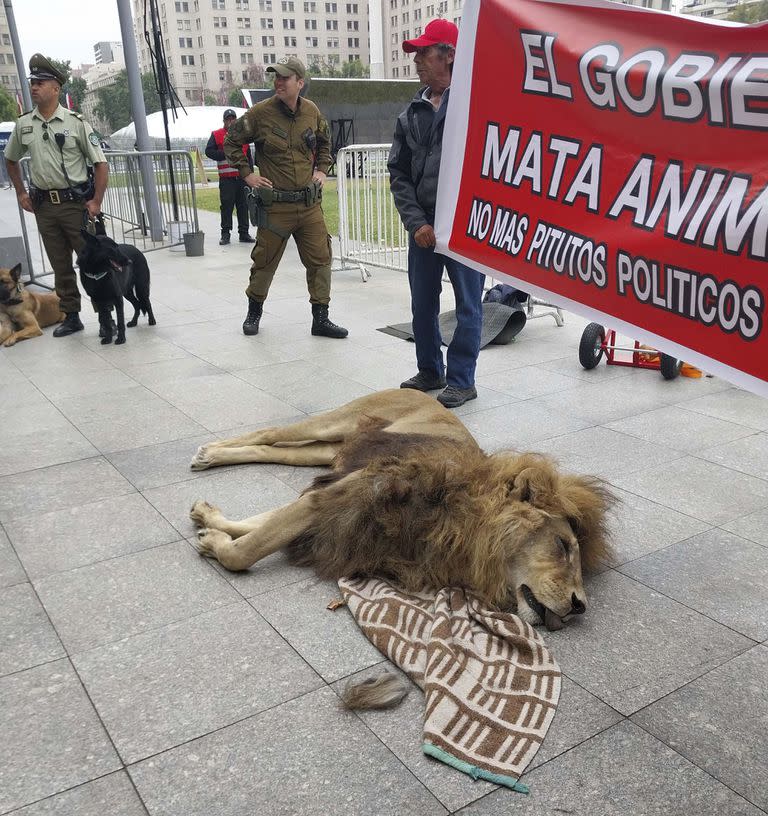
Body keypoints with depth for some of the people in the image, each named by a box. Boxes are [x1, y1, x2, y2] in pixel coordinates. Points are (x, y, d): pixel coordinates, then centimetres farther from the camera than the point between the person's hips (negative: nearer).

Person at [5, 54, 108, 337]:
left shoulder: (75, 122, -6)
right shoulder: (23, 124, 7)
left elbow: (100, 164, -7)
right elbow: (10, 160, 22)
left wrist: (96, 202, -12)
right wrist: (21, 193, 13)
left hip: (76, 202, -4)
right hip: (44, 205, 5)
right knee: (60, 266, 10)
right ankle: (71, 316, 20)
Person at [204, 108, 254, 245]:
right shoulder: (216, 135, 5)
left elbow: (248, 156, 18)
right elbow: (209, 151, -4)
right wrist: (226, 154, -12)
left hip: (242, 177, 3)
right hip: (226, 178, -3)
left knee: (243, 205, 5)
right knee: (226, 206, -3)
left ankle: (244, 233, 11)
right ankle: (225, 234, 3)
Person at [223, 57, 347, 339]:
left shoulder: (312, 111, 4)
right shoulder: (260, 113, -7)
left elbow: (324, 141, 24)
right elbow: (231, 141, 5)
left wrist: (321, 169, 13)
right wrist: (247, 173, -2)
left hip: (309, 202, 3)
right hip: (275, 204, -3)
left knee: (320, 258, 1)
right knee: (265, 260, 7)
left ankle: (321, 318, 11)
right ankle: (254, 312, 28)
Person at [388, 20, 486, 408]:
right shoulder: (411, 113, 11)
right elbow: (398, 173, 11)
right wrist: (417, 222, -1)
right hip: (423, 226, 6)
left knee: (467, 306, 3)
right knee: (422, 304, 13)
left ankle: (461, 380, 14)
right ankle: (430, 372, 29)